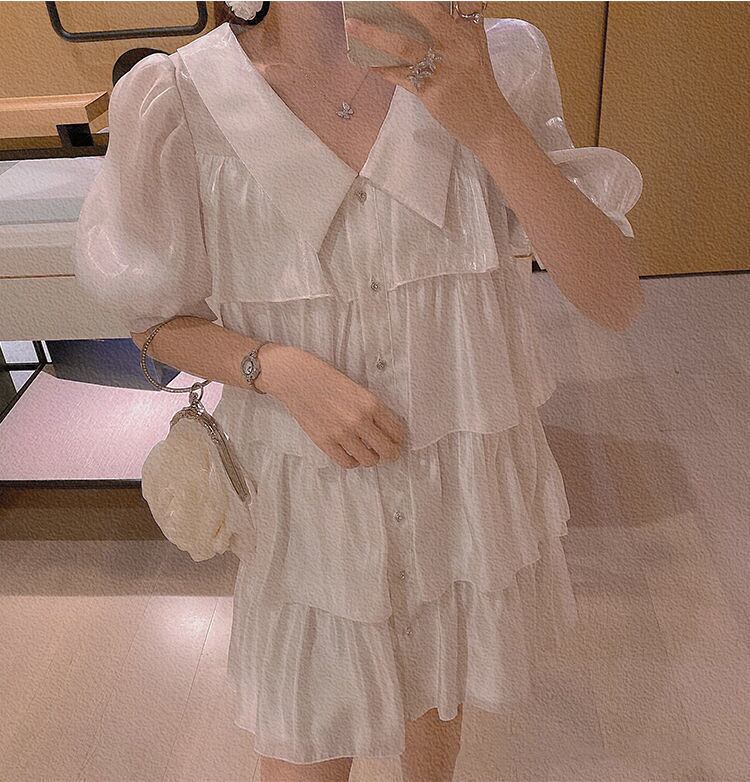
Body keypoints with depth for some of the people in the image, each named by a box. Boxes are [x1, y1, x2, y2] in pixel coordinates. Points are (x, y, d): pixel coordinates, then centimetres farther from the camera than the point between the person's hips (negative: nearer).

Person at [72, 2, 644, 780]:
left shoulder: (496, 66, -13)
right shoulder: (181, 101, -14)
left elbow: (615, 299, -17)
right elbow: (157, 317, -2)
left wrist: (488, 123, -31)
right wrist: (277, 367, -22)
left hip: (468, 482, 2)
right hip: (312, 504, -1)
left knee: (436, 703, 28)